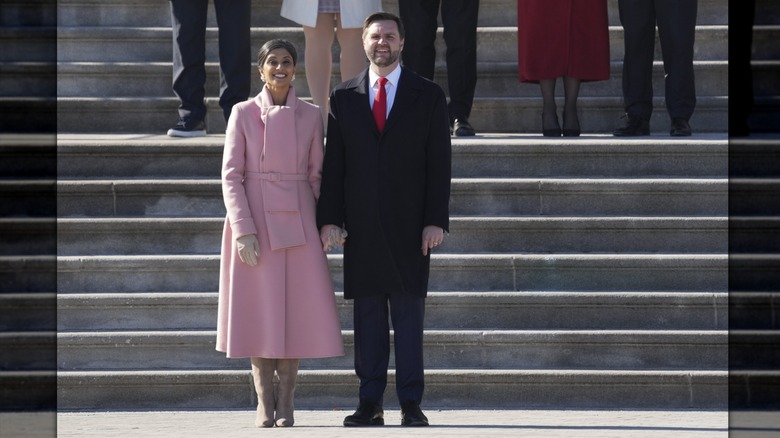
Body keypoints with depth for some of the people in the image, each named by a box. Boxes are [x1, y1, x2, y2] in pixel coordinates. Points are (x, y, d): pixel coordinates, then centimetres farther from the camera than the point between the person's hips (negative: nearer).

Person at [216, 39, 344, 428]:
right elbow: (231, 175, -2)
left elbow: (316, 175, 10)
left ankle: (286, 404, 5)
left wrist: (324, 226, 2)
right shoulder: (243, 114, 1)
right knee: (259, 309, -1)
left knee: (296, 309, -1)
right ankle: (265, 403, 5)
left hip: (297, 221, 2)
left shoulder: (310, 116, 7)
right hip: (255, 220, -2)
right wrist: (244, 230, -11)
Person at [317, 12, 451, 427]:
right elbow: (334, 163, 8)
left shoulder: (428, 96, 6)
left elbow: (439, 164, 2)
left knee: (409, 314, -1)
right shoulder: (344, 97, 10)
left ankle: (411, 404, 2)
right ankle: (370, 404, 5)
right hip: (361, 226, 2)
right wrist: (329, 218, -1)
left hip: (409, 225, -1)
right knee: (367, 315, 2)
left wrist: (436, 220, -6)